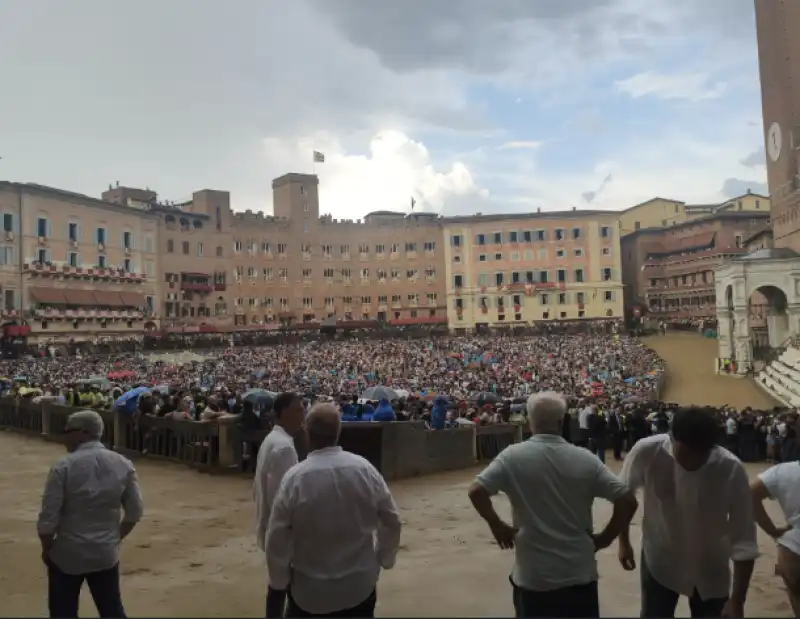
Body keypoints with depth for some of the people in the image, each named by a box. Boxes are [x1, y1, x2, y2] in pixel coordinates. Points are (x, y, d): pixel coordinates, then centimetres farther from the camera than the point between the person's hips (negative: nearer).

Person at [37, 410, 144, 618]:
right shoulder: (123, 464, -4)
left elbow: (48, 518, -13)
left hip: (67, 554, -3)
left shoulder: (64, 466, -15)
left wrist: (46, 548, 5)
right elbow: (135, 512, 0)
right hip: (106, 553, 3)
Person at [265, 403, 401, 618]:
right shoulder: (365, 469, -13)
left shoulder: (295, 478, -20)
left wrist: (278, 583, 4)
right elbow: (391, 521, -3)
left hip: (309, 591, -2)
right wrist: (383, 559, 15)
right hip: (360, 586, 2)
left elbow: (277, 539, -12)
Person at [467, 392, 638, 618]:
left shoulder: (513, 456, -10)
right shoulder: (586, 459, -5)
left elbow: (476, 491, -15)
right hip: (580, 574, 1)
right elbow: (628, 501, -5)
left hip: (533, 576, -1)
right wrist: (604, 538, 5)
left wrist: (497, 526, 0)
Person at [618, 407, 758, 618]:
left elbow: (744, 539, -18)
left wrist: (737, 599, -18)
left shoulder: (732, 470, -26)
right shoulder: (647, 452, -26)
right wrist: (624, 542, 3)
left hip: (710, 569, 0)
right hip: (659, 561, 0)